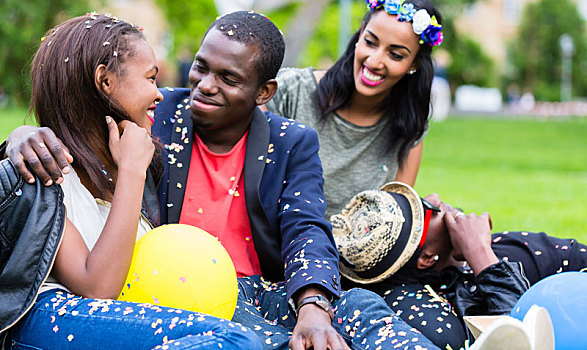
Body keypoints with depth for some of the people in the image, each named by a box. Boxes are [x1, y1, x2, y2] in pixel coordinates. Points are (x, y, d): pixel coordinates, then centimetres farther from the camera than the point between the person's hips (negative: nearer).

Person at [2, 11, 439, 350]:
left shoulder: (293, 145, 7)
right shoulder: (157, 116, 5)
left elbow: (306, 232, -4)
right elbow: (75, 131, 3)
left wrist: (313, 309, -27)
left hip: (263, 291, 2)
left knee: (361, 306, -28)